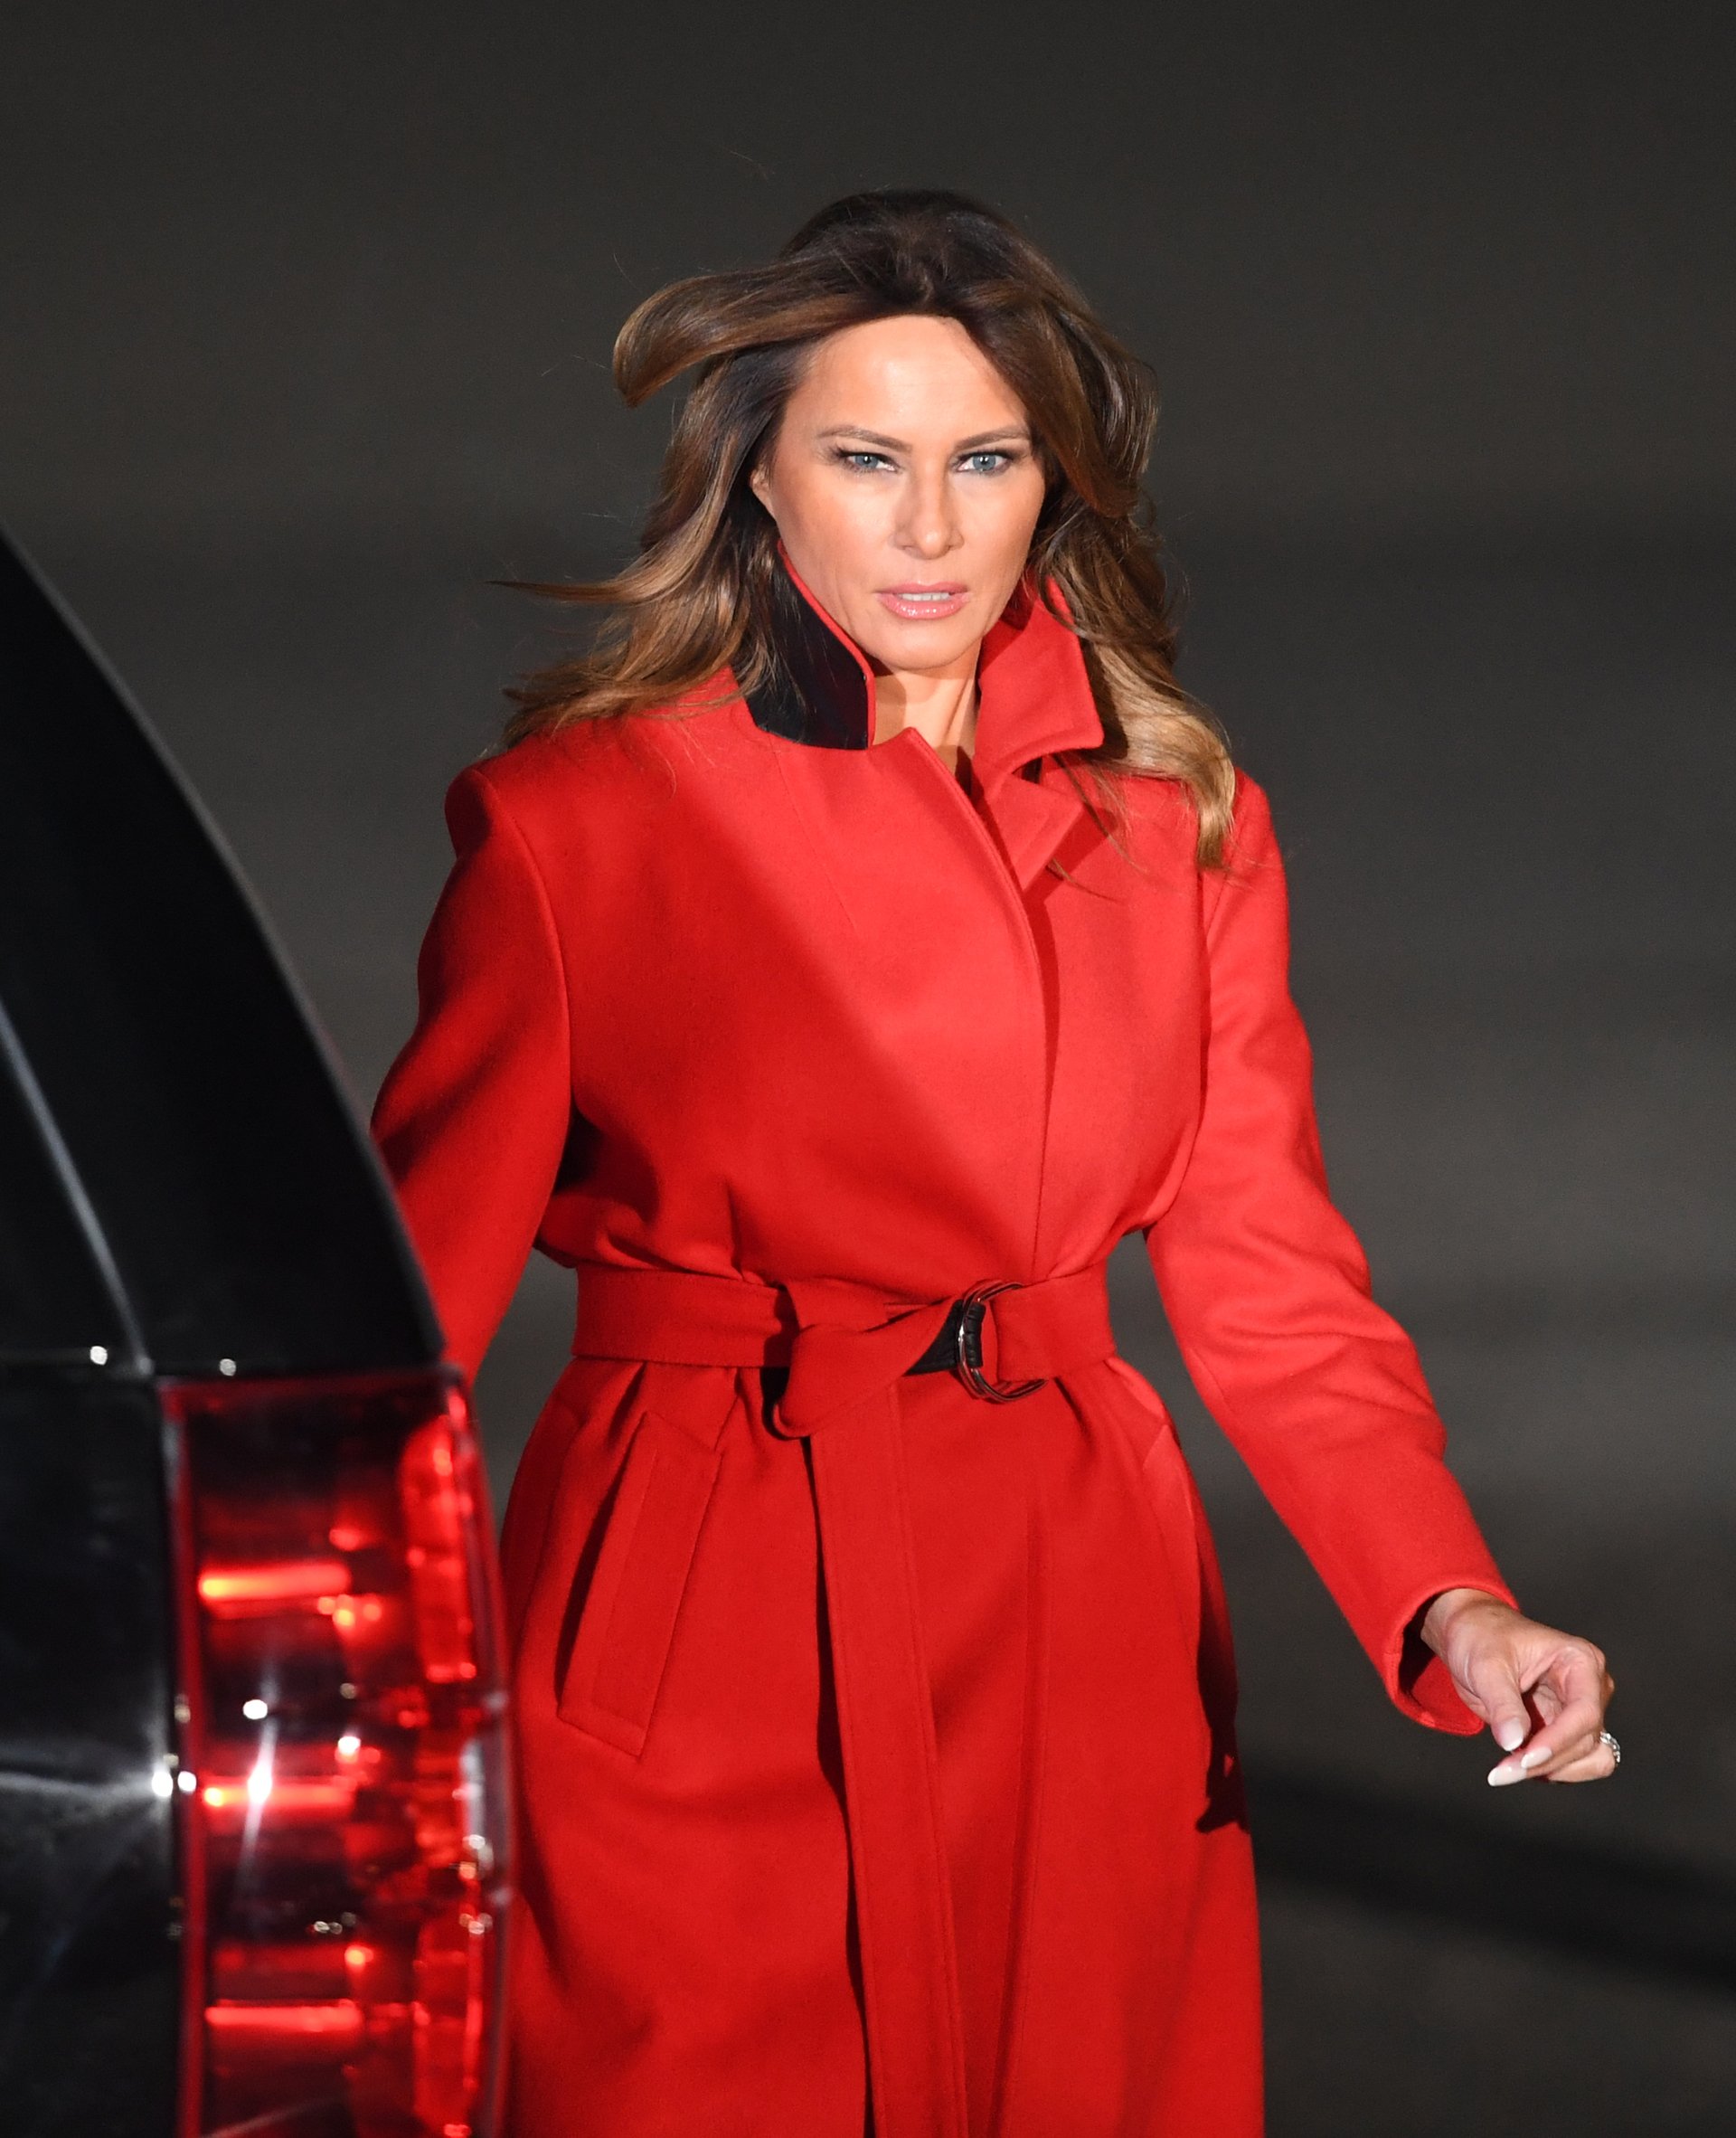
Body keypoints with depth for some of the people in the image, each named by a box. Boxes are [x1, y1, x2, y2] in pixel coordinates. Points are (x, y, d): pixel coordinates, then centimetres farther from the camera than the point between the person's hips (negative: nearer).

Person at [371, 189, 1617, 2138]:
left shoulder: (1181, 823, 5)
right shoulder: (572, 819, -4)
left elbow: (1271, 1289, 5)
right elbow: (415, 1290, -4)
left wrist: (1448, 1608, -11)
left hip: (1078, 1629, 3)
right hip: (701, 1650, -3)